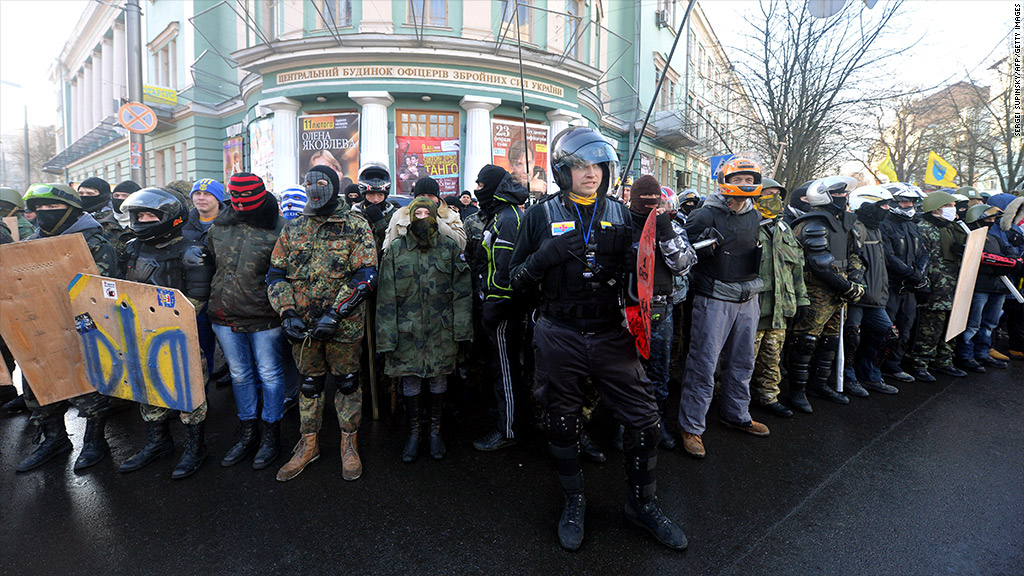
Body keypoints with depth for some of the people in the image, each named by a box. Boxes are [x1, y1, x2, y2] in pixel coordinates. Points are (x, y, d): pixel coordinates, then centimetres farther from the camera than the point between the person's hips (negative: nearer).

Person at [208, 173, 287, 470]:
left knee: (269, 375, 7)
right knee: (240, 375, 16)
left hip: (264, 319, -5)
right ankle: (247, 432, 32)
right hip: (224, 317, 6)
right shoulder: (219, 227, 7)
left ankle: (271, 434, 24)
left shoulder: (277, 230, -9)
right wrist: (214, 298, 15)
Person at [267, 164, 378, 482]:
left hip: (343, 325, -3)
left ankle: (349, 444, 28)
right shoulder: (293, 228, 8)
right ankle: (308, 444, 34)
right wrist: (287, 313, -8)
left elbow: (364, 276, -12)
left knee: (346, 383, 10)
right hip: (302, 325, 4)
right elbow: (276, 274, 8)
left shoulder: (356, 226, -4)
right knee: (308, 384, 17)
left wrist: (334, 314, -20)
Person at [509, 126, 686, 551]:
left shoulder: (619, 214, 7)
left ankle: (642, 502, 29)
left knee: (645, 420, 3)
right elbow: (517, 279, -2)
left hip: (610, 336, 2)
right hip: (559, 337, -2)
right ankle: (574, 501, 37)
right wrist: (546, 255, -21)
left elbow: (637, 272, 14)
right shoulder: (542, 214, -1)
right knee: (563, 422, 12)